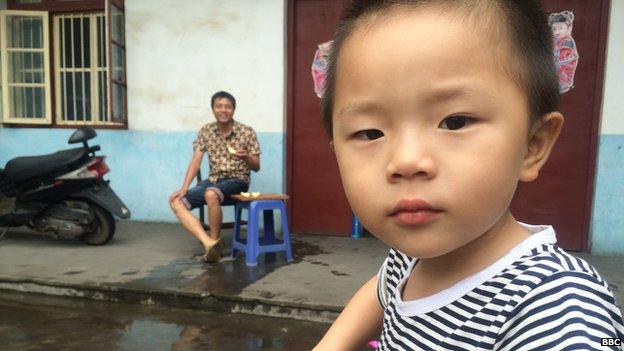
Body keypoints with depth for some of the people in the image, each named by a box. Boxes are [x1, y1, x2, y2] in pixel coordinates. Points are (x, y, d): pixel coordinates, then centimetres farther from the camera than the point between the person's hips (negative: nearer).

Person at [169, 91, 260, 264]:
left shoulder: (247, 132, -6)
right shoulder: (205, 131, 3)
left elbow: (256, 167, -2)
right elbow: (196, 161, 0)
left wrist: (246, 156, -24)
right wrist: (184, 187, -11)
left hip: (237, 180, -5)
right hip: (213, 179, 5)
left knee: (211, 194, -37)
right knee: (176, 201, -15)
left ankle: (215, 240, -15)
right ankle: (209, 243, -27)